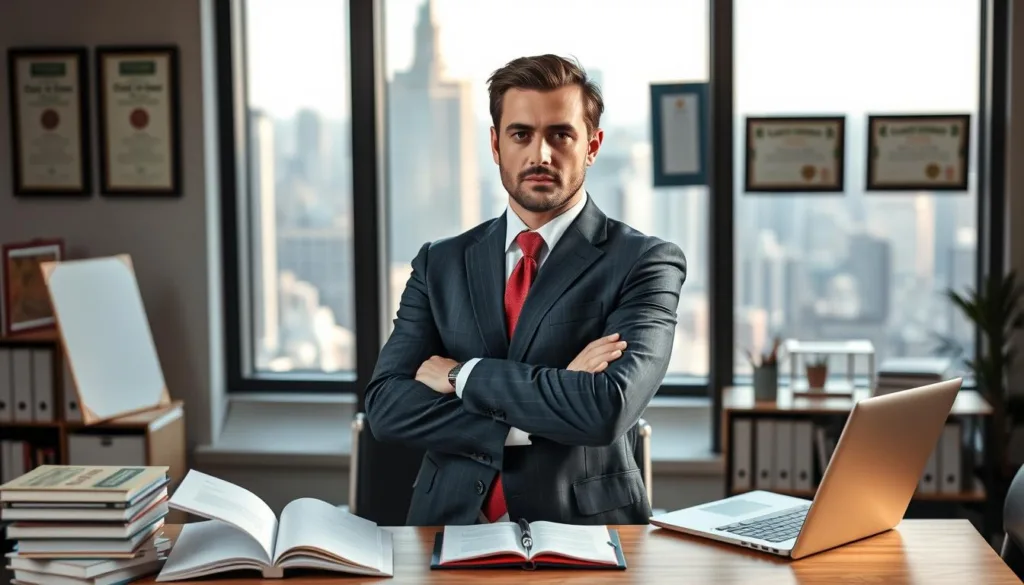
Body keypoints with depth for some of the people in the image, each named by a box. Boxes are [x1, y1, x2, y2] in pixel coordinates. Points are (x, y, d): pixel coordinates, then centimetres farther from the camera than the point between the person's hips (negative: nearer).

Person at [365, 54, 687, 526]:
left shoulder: (643, 262, -2)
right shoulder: (441, 263, 9)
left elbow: (609, 408, -16)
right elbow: (385, 405, -2)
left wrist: (463, 375, -8)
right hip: (452, 522, 2)